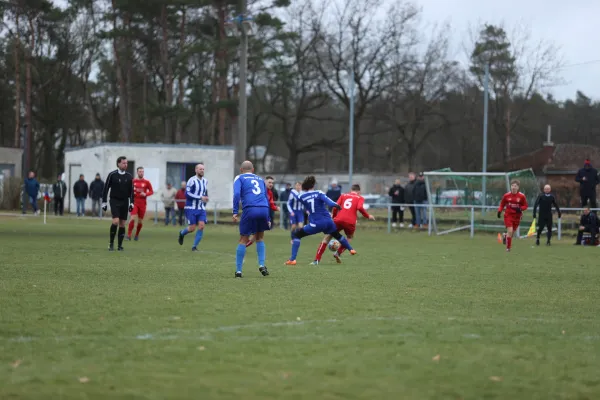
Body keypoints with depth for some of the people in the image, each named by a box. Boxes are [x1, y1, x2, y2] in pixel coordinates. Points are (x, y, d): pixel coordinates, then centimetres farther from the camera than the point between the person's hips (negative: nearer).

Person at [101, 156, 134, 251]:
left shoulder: (129, 176, 6)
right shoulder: (112, 175, -5)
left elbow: (131, 191, 11)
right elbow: (105, 189, -1)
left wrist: (131, 203, 4)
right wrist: (104, 202, -3)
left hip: (125, 202, 4)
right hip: (114, 201, -4)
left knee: (122, 224, 3)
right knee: (115, 221, -17)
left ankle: (120, 245, 9)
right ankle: (111, 243, -4)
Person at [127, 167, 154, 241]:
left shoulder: (147, 182, -1)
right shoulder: (133, 181, 2)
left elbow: (151, 191, 3)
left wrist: (145, 194, -14)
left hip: (143, 204, 1)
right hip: (135, 203, -1)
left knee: (140, 221, 7)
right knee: (133, 218, -16)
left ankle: (137, 235, 25)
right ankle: (129, 235, -13)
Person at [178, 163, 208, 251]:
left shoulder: (205, 181, 11)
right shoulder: (192, 180, -11)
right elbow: (187, 194, -19)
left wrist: (205, 199, 14)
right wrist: (200, 198, -21)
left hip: (201, 209, 5)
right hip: (191, 208, -5)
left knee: (201, 226, -11)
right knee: (192, 228, -7)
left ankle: (194, 246, 0)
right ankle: (182, 233, 28)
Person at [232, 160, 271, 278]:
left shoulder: (239, 178, 15)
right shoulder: (260, 179, 28)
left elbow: (237, 194, -3)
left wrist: (235, 212, -8)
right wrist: (268, 219, 28)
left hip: (249, 209, -3)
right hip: (264, 210, 3)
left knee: (243, 240, 5)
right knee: (260, 238, 21)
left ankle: (238, 270, 3)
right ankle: (262, 265, 7)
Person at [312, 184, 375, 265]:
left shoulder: (343, 195, 21)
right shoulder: (360, 198, 15)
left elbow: (336, 207, 9)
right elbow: (360, 208, -5)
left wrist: (334, 217, 21)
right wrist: (368, 216, 7)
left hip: (338, 220, 1)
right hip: (350, 221, -1)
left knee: (327, 238, 11)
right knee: (350, 237, 30)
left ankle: (317, 260, -1)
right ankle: (338, 253, 10)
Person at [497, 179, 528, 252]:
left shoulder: (522, 196, -5)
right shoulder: (506, 196, -3)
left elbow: (525, 206, 2)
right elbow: (502, 205, 9)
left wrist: (520, 209, -18)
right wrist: (499, 211, -8)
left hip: (517, 217, 2)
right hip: (508, 215, -2)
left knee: (512, 232, 9)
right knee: (510, 231, -15)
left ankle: (506, 237, 45)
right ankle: (508, 247, -1)